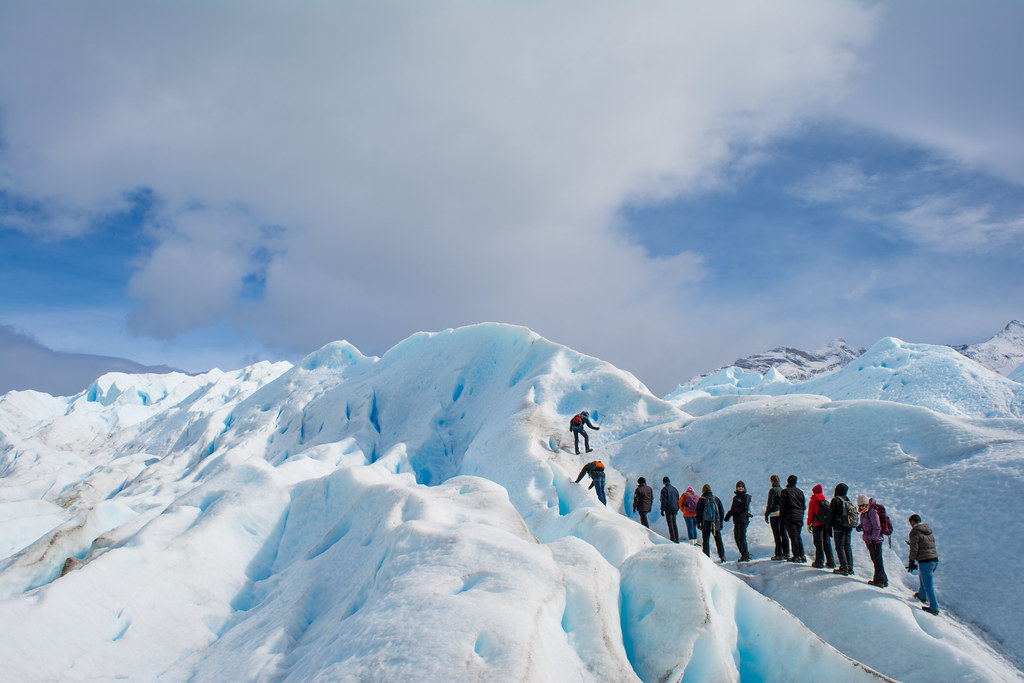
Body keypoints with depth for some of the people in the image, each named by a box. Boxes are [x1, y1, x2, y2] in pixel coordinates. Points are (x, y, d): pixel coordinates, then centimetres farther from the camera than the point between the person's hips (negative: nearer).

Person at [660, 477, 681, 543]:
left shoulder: (664, 489, -10)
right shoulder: (675, 489, 11)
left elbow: (664, 500, -14)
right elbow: (678, 499, 16)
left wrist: (662, 510, -9)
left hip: (668, 509, -6)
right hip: (674, 509, 6)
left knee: (670, 524, -1)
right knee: (674, 523, 14)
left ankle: (672, 538, -1)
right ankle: (677, 539, 14)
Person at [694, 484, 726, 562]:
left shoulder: (701, 500, -4)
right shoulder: (716, 498, 6)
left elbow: (698, 512, -3)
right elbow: (722, 511, 11)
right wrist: (721, 522, 19)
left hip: (706, 523, -3)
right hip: (716, 524, 3)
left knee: (705, 540, 2)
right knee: (718, 540, 13)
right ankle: (722, 555, 10)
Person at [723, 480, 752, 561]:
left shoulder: (746, 496, -1)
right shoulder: (735, 497, 20)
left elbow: (744, 508, -12)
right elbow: (733, 508, 19)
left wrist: (732, 512, -13)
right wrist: (728, 514, -2)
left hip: (743, 519, -7)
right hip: (736, 520, 7)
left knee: (742, 537, -11)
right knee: (737, 537, 6)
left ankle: (745, 556, -7)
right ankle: (744, 554, 14)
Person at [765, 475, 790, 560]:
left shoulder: (772, 490, -9)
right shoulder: (783, 490, 9)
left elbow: (770, 504, -12)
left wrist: (766, 515, -6)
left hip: (774, 514, -6)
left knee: (777, 535, -3)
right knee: (784, 534, 10)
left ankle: (779, 554, -3)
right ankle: (786, 553, 12)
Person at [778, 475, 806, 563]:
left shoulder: (785, 491, -7)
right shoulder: (800, 492, 11)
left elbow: (782, 506, -9)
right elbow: (804, 506, 15)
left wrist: (781, 517, -2)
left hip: (790, 517, -6)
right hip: (799, 517, 6)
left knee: (793, 537, -3)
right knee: (798, 536, 14)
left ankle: (796, 556, -3)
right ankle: (802, 556, 13)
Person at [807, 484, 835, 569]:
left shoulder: (813, 501, -5)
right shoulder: (826, 501, 7)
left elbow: (810, 514, -5)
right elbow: (830, 513, 9)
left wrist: (808, 524, 2)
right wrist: (829, 523, 17)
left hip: (817, 524, -4)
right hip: (826, 524, 4)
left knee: (818, 543, 0)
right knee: (827, 543, 11)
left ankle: (819, 562, 0)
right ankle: (831, 562, 12)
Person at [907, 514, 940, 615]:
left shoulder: (914, 532, -9)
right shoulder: (929, 531, 14)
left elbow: (914, 549, -11)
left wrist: (911, 562, -3)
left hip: (925, 562, -8)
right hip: (935, 560, 8)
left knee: (928, 585, 0)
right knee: (922, 576, 30)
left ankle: (934, 608, 2)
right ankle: (922, 596, 49)